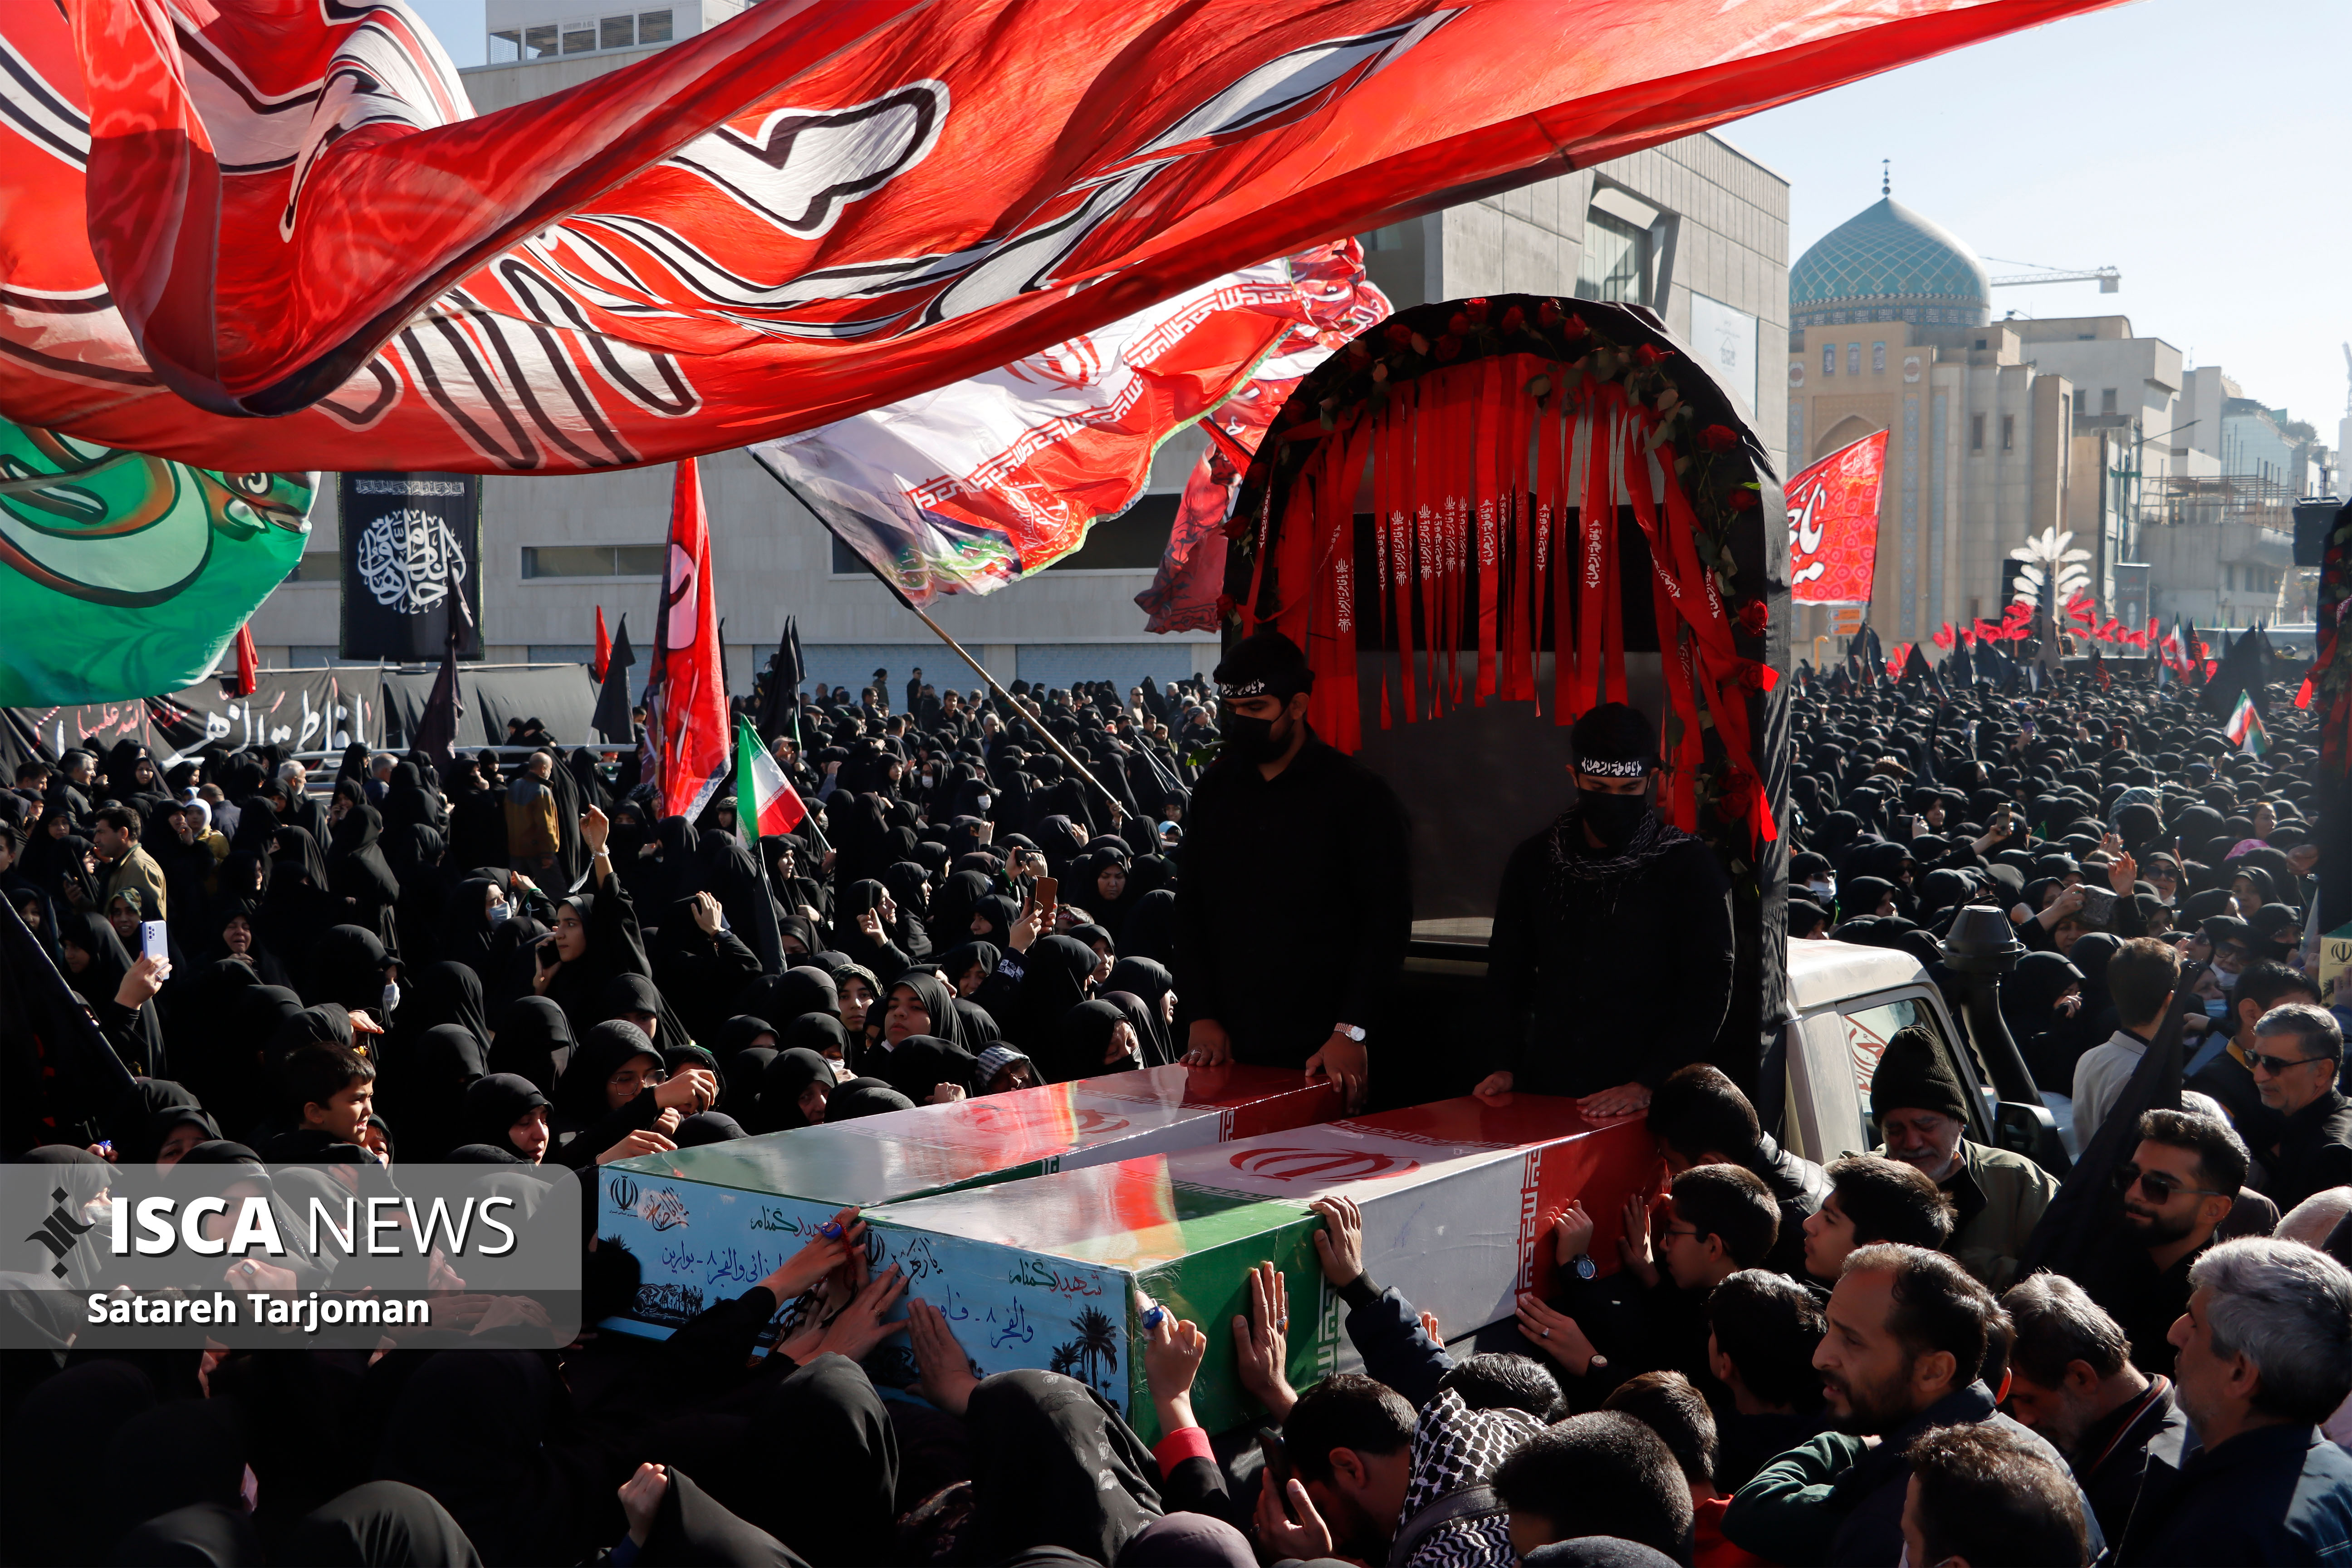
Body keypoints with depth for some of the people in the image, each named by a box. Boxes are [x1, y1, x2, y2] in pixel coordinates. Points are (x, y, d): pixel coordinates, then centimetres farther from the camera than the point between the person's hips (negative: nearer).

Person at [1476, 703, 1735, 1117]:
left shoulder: (1691, 867, -2)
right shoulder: (1534, 861, 9)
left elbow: (1708, 990, -5)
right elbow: (1507, 971, 16)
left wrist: (1648, 1085, -14)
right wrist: (1502, 1066, 3)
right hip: (1544, 1091, 3)